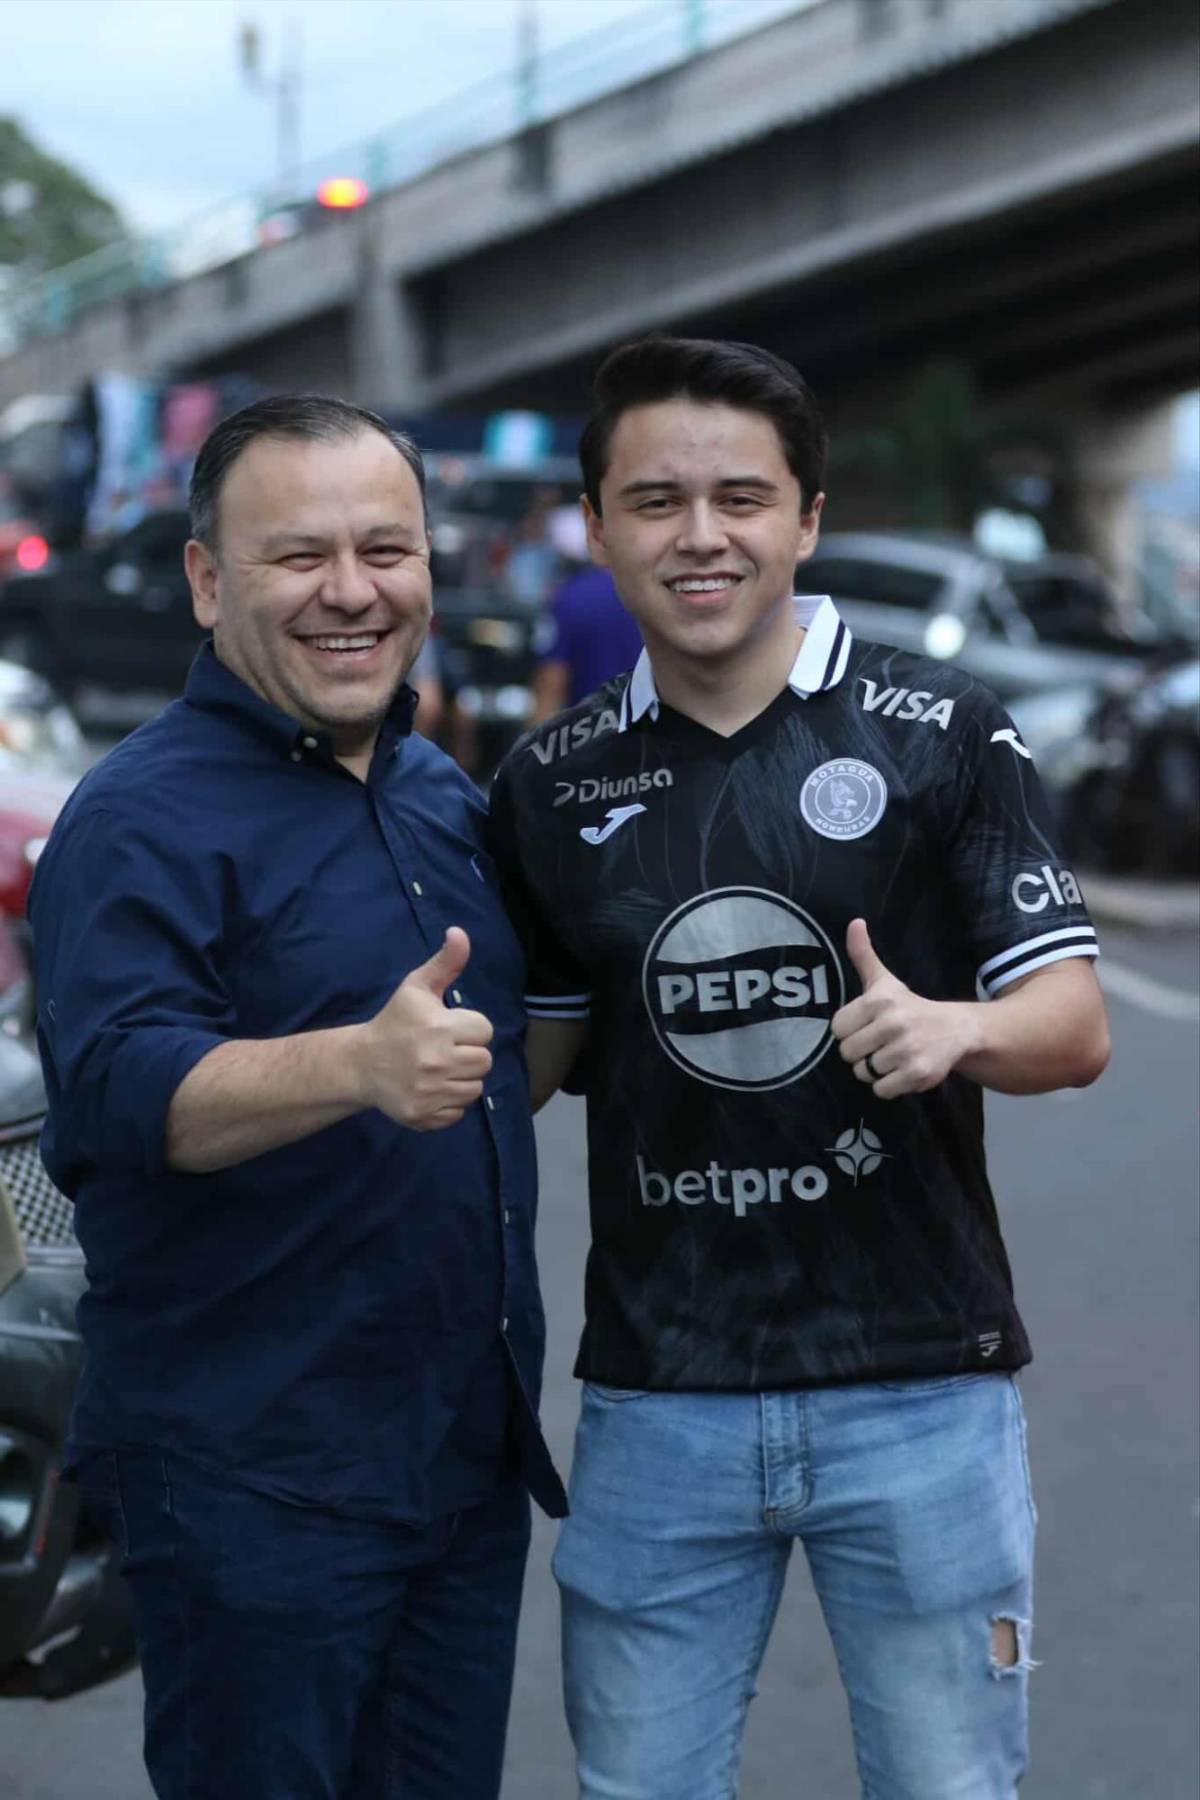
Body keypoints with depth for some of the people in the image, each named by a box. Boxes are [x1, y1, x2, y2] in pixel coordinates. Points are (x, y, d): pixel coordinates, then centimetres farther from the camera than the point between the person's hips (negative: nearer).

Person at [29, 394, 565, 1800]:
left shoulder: (444, 792, 12)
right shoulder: (140, 820, -13)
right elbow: (126, 1089, -29)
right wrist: (364, 1064, -44)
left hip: (473, 1452, 7)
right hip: (251, 1479, -7)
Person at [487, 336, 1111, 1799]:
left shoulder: (940, 732, -3)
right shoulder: (552, 785, 5)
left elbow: (1074, 1026, -5)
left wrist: (958, 1027, -26)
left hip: (918, 1382, -2)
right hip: (654, 1396, 2)